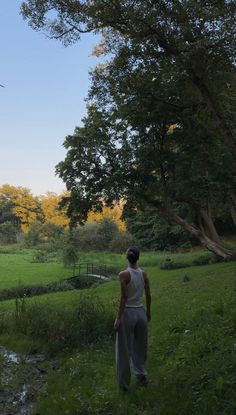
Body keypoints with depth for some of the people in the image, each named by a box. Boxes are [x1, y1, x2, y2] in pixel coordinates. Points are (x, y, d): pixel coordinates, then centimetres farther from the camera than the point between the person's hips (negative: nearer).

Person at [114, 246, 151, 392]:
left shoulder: (124, 274, -16)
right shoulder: (144, 274, -1)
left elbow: (124, 298, -17)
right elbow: (148, 295, 5)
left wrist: (118, 318, -11)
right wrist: (148, 312, 20)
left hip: (128, 313, -4)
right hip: (141, 313, 5)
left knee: (124, 350, 9)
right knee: (140, 347, 23)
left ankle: (124, 384, 20)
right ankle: (141, 375, 27)